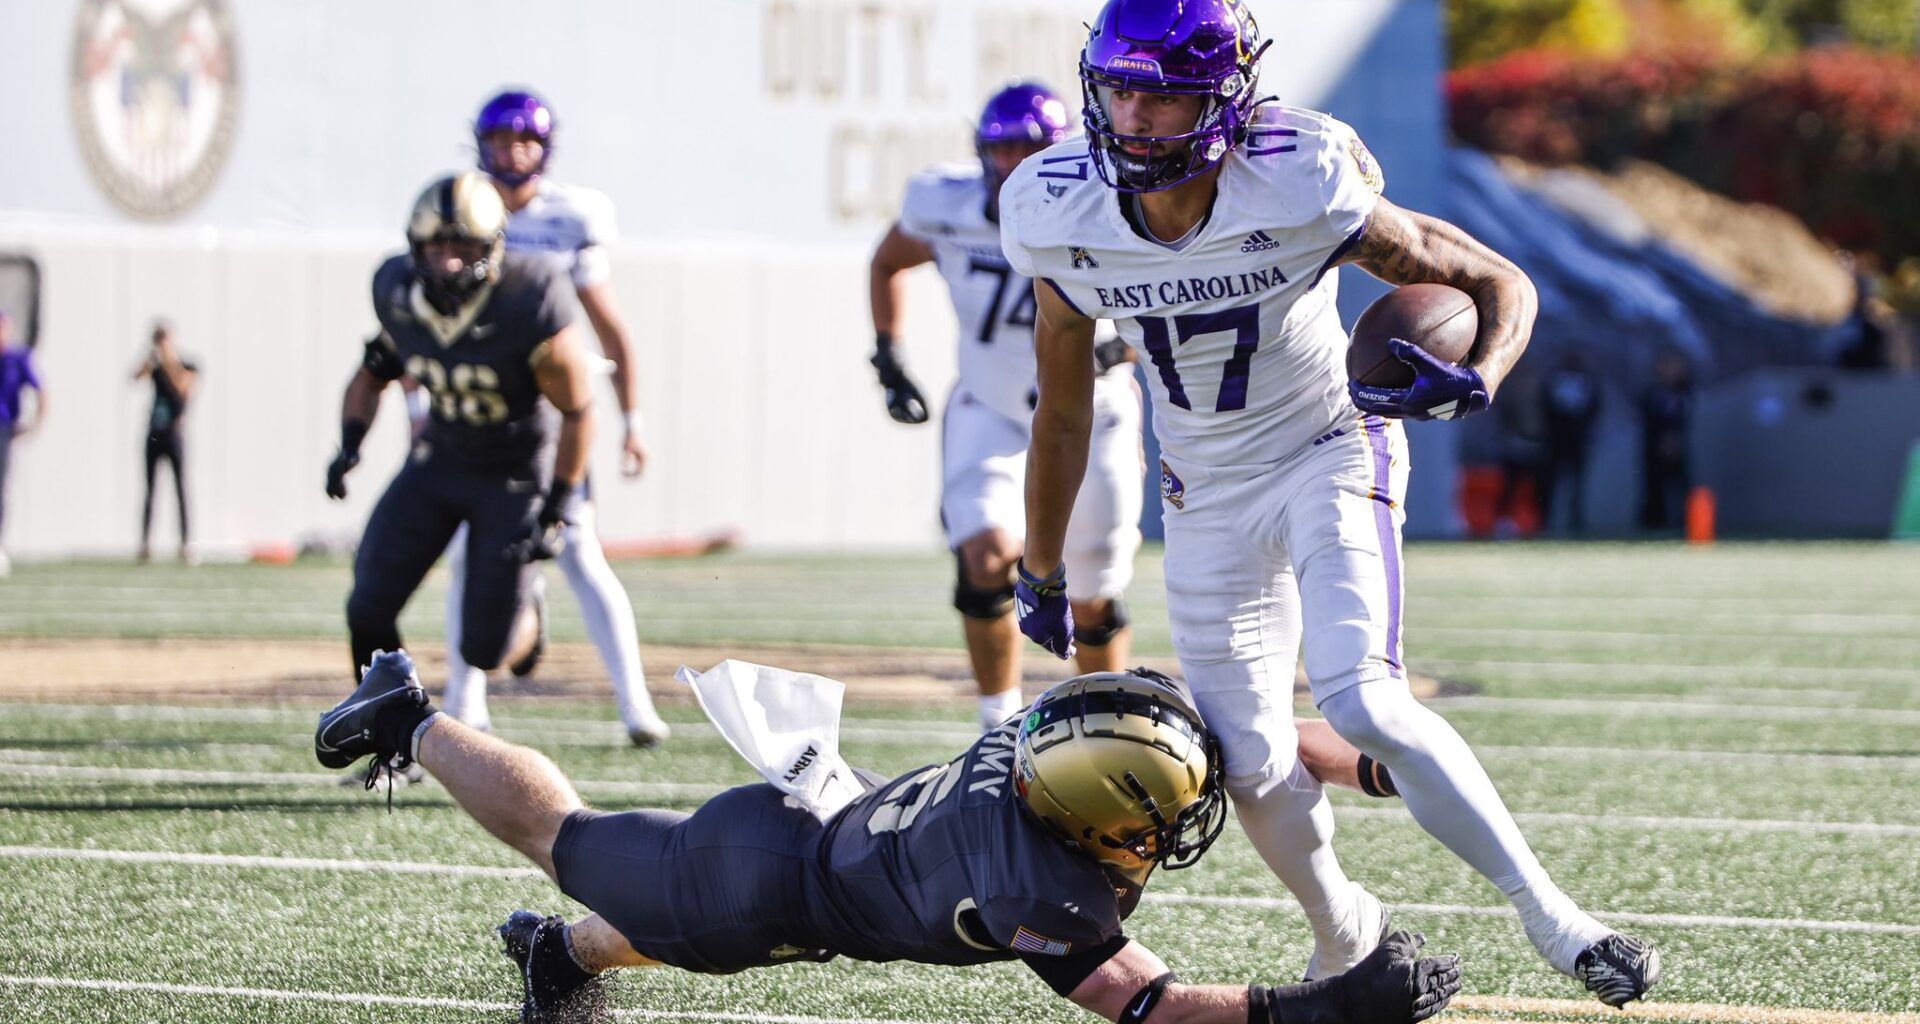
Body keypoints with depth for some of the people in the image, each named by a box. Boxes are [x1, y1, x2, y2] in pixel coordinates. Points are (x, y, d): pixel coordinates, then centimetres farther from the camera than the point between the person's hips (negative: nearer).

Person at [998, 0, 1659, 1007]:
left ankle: (1551, 919, -13)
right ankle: (1344, 935, 29)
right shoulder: (1061, 220, -15)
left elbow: (1500, 284, -15)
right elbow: (1061, 413, 1)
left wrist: (1474, 382, -37)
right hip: (1209, 497, 4)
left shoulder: (1304, 192, -26)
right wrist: (1041, 572, 10)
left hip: (1330, 457, -4)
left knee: (1361, 703, -24)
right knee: (1250, 766, 1)